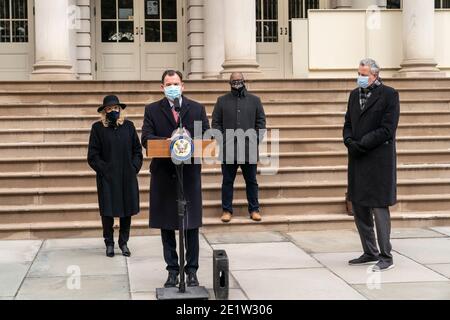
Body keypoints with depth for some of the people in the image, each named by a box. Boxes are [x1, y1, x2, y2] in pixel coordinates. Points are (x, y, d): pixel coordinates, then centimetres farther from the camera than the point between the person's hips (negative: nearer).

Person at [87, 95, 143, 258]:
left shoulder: (128, 126, 6)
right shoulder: (97, 128, -1)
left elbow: (137, 150, 10)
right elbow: (92, 156, -1)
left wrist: (134, 168, -1)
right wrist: (104, 170, -9)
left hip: (128, 177, 2)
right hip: (107, 178, -2)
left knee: (127, 210, 7)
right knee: (108, 211, 3)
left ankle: (123, 242, 21)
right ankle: (109, 243, 18)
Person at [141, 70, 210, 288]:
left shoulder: (197, 109, 8)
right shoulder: (152, 110, 5)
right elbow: (146, 139, -5)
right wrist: (169, 142, -22)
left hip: (190, 174, 0)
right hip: (163, 174, 0)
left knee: (191, 225, 3)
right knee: (166, 226, 6)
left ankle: (192, 270, 12)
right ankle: (172, 270, 17)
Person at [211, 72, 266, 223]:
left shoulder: (255, 100, 9)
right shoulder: (222, 101, 7)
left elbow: (261, 122, 8)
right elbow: (215, 123, 5)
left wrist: (255, 139, -3)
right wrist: (222, 139, -6)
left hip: (250, 149, 0)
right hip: (228, 150, 0)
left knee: (251, 181, 7)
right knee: (227, 181, 5)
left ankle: (254, 209, 16)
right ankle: (227, 210, 13)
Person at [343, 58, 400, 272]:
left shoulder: (389, 95, -7)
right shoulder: (355, 95, 13)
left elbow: (387, 130, -13)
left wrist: (361, 144, -16)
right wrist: (350, 141, -6)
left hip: (379, 160, -7)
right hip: (358, 160, 7)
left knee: (379, 207, -5)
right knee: (359, 208, 12)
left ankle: (386, 257, 4)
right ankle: (370, 252, 24)